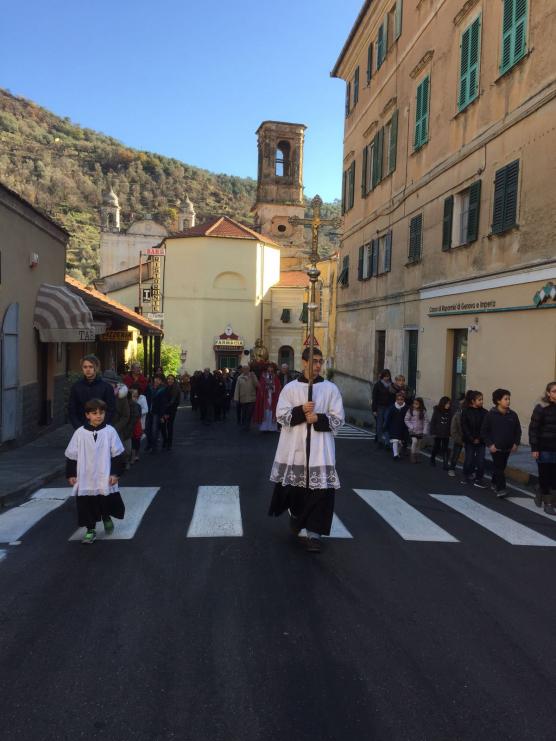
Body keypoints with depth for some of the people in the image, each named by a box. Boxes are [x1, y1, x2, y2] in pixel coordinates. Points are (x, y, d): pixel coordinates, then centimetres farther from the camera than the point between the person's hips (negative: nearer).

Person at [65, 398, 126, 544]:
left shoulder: (110, 431, -5)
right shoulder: (80, 433, -2)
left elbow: (118, 454, -2)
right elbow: (71, 455, 6)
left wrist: (116, 473, -5)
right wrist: (70, 475, 5)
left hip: (105, 480, -1)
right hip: (85, 480, 1)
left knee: (107, 503, 10)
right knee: (87, 505, 5)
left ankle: (107, 519, 41)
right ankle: (90, 530, 23)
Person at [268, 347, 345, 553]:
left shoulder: (330, 388, 2)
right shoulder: (290, 388, 3)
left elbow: (338, 419, 1)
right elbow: (281, 415, -1)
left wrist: (319, 419, -15)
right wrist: (301, 410, -17)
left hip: (320, 447, -1)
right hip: (294, 446, 1)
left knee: (320, 488, -6)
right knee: (293, 484, 12)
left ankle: (314, 532, 2)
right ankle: (296, 514, 43)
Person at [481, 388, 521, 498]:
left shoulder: (512, 415, 0)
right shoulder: (491, 414, -11)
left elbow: (518, 431, 8)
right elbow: (484, 431, -7)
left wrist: (516, 443, -2)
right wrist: (490, 444, -13)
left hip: (508, 448, 5)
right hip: (496, 447, -4)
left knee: (501, 467, 17)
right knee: (499, 468, -6)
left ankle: (494, 484, 35)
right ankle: (501, 489, -3)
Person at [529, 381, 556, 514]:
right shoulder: (541, 408, -7)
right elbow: (533, 429, -7)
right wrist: (534, 448, -12)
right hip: (544, 449, -3)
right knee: (544, 475, 4)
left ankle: (541, 493, 27)